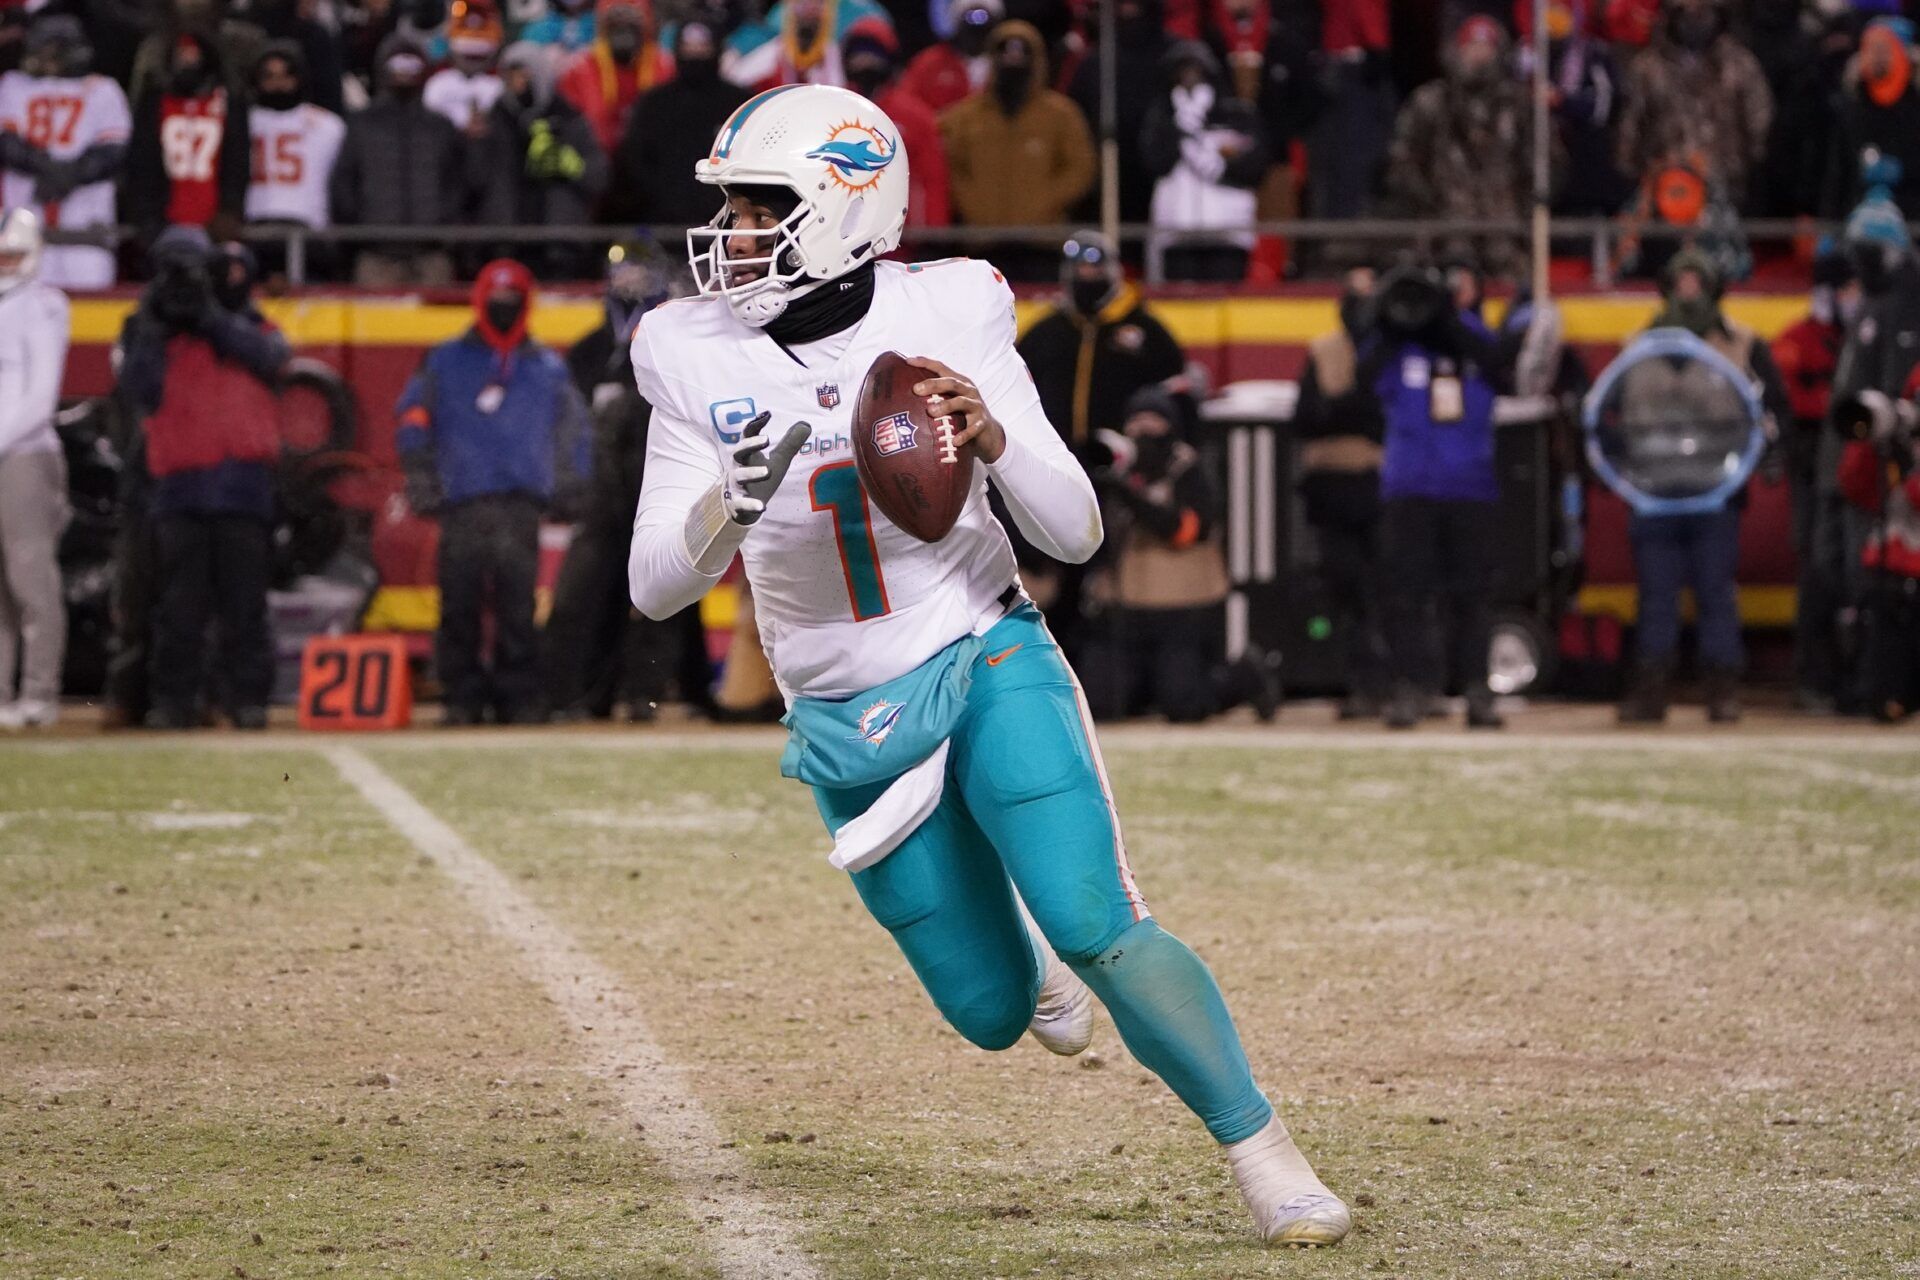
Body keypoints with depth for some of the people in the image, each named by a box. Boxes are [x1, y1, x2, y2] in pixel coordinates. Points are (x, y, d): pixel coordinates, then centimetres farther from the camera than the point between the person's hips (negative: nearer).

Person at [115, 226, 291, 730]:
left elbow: (272, 356, -6)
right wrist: (151, 333, -7)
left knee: (244, 601, -1)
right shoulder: (144, 332, 14)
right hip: (180, 482, 0)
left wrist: (213, 319, -8)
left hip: (244, 479, 0)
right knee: (179, 602, -2)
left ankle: (248, 696, 1)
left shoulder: (242, 322, 14)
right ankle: (175, 698, 0)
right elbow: (140, 393, -1)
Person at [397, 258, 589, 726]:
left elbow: (573, 435, 19)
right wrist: (420, 480, 1)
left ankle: (519, 696, -2)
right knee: (459, 604, -4)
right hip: (460, 505, 0)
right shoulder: (444, 362, 13)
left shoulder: (548, 368, 16)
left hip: (521, 506, 0)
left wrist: (570, 490, 11)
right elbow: (412, 420, 10)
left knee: (518, 607, -5)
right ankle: (463, 698, 1)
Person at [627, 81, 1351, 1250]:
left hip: (985, 663, -2)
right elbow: (656, 585, -9)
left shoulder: (946, 314, -11)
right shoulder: (701, 358, -7)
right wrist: (732, 502, -30)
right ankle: (1019, 943, 43)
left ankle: (1260, 1145, -2)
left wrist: (991, 435, -29)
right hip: (849, 721, 2)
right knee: (992, 1012, 5)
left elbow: (1076, 534, -9)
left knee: (1100, 933, -20)